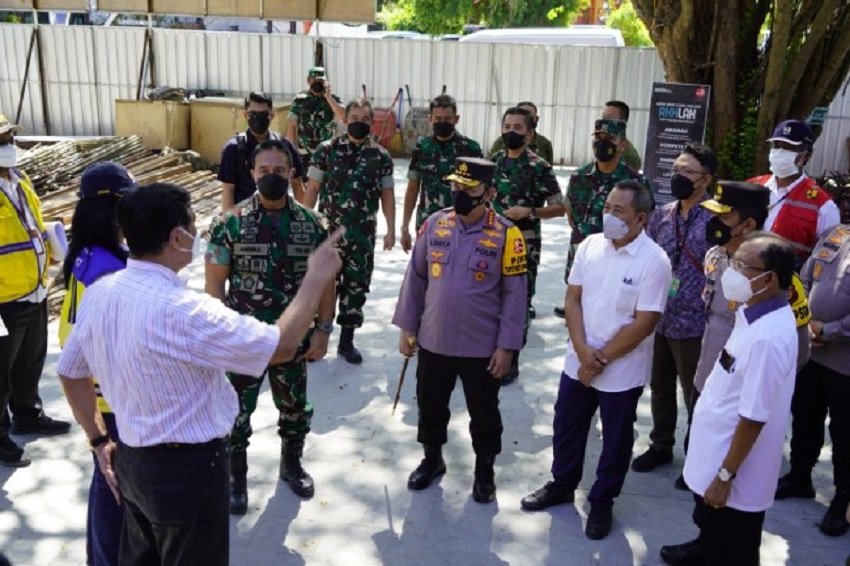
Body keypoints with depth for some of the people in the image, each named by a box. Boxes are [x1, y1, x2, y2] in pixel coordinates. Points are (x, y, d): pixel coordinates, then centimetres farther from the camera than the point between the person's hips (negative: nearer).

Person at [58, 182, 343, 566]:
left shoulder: (99, 293, -5)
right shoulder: (183, 311, -30)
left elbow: (70, 372, 8)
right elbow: (282, 346, -25)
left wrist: (98, 440, 18)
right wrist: (317, 277, -14)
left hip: (130, 459, 7)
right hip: (188, 468, -7)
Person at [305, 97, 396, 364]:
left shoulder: (381, 156, 2)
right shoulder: (326, 150, -3)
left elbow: (387, 195, 6)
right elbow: (312, 189, -1)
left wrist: (391, 230, 2)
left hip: (363, 233, 2)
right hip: (329, 230, -2)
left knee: (357, 286, 8)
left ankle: (347, 340, 21)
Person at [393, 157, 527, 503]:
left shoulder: (506, 234, -11)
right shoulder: (434, 224, -2)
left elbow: (514, 294, -9)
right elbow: (415, 278, 5)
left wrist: (506, 346, -10)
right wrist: (406, 327, 4)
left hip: (482, 347, -3)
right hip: (433, 342, 3)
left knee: (484, 414, 14)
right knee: (430, 407, 19)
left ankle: (485, 471, 36)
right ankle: (432, 460, 43)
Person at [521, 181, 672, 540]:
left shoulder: (654, 261, -18)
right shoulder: (590, 245, -3)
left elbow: (644, 323, -18)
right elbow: (573, 298, -1)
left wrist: (602, 358, -15)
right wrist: (583, 351, -12)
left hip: (622, 371, -4)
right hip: (577, 361, 5)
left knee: (615, 440, 14)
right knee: (567, 427, 19)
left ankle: (602, 502, 33)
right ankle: (562, 485, 41)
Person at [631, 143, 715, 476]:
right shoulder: (661, 215, 4)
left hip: (694, 325, -5)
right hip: (657, 320, 5)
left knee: (696, 396, 10)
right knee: (660, 388, 19)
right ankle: (661, 446, 38)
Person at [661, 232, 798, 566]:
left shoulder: (768, 337, -33)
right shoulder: (754, 312, -2)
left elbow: (754, 418, -28)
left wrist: (725, 475, -19)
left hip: (736, 469, -9)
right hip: (716, 448, 9)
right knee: (710, 523, 34)